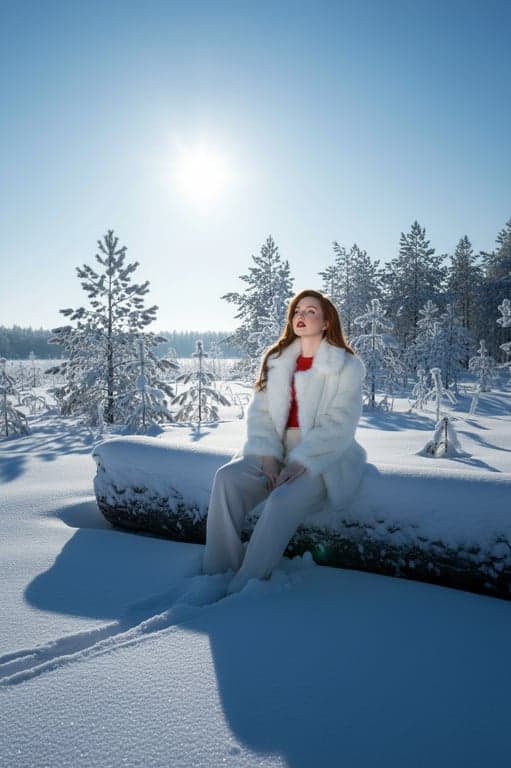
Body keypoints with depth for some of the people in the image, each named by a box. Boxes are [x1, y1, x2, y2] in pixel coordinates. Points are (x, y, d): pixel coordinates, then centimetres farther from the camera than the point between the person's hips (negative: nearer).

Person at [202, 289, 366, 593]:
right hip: (277, 451, 5)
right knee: (228, 477, -23)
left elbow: (339, 425, -12)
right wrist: (268, 456, -13)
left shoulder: (347, 366, -3)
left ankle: (242, 590, -23)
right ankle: (216, 574, -17)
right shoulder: (276, 359, 12)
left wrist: (300, 463, -21)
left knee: (282, 500, -33)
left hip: (323, 458, -4)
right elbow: (259, 412, 3)